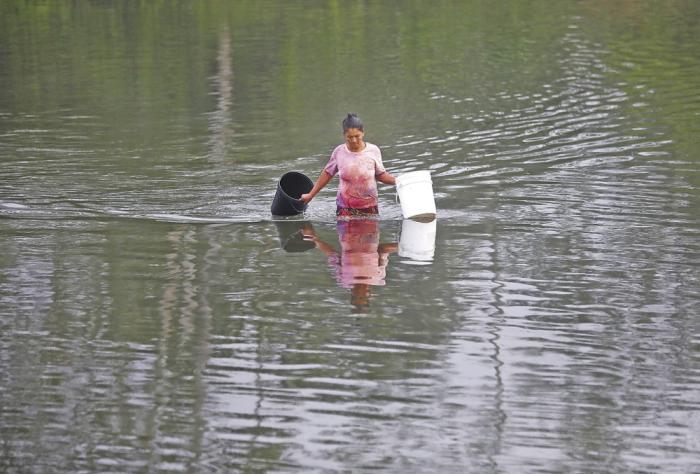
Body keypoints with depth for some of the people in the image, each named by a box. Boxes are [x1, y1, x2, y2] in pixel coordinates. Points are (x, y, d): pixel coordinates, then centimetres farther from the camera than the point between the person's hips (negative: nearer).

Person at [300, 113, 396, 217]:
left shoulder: (373, 151, -2)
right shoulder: (339, 152, -1)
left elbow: (380, 175, 10)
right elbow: (327, 174, 11)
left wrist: (397, 181, -6)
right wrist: (310, 195, 14)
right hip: (345, 208, 0)